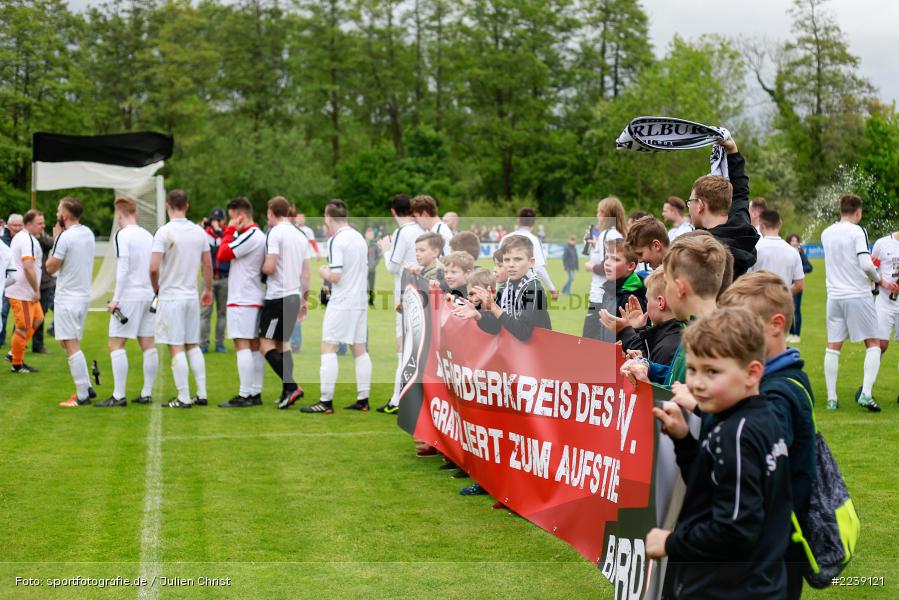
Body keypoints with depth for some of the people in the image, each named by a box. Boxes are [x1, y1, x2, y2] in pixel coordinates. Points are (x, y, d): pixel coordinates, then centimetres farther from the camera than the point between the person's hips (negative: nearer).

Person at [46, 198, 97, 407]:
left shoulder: (65, 237, -17)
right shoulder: (88, 234, 8)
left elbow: (51, 267, -9)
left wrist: (55, 238, -2)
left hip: (68, 298, -9)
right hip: (84, 294, 9)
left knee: (72, 346, -5)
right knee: (68, 342, 19)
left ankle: (82, 396, -5)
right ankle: (86, 387, 17)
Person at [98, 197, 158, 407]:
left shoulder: (122, 235, -9)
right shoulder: (148, 236, 11)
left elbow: (123, 269, -15)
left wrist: (115, 299, -14)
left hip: (129, 295, -7)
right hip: (149, 295, 7)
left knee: (115, 344, -4)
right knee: (148, 345, 8)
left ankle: (119, 396, -8)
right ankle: (147, 393, 11)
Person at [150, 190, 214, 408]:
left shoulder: (165, 231, -12)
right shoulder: (199, 231, 4)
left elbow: (154, 268, -17)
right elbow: (208, 264, 10)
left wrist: (156, 288, 0)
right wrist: (208, 290, 23)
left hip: (170, 298, -5)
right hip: (192, 296, 5)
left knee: (176, 348, -2)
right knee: (193, 345, 14)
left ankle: (183, 398, -1)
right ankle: (201, 394, 13)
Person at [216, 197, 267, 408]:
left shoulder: (249, 236, -15)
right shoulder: (260, 236, 16)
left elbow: (223, 254, -15)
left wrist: (230, 230, -5)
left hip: (242, 300, -10)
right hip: (255, 298, 10)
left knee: (242, 345, -10)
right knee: (254, 346, 10)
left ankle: (244, 395, -12)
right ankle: (256, 393, 13)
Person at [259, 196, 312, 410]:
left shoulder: (275, 233, -11)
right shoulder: (301, 235, 12)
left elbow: (270, 267, -19)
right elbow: (307, 272, 14)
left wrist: (260, 266, 3)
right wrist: (304, 299, 21)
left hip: (277, 297, -8)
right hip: (294, 296, 8)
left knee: (266, 344, -4)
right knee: (283, 343, 15)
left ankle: (291, 386, -15)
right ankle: (287, 393, 12)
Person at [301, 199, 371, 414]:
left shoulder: (336, 241, -13)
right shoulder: (360, 238, 11)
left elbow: (335, 276, -19)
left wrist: (324, 272, 2)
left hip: (341, 303, -8)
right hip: (360, 302, 8)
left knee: (328, 348, -4)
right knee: (359, 350, 11)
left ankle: (326, 402, -8)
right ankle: (363, 400, 12)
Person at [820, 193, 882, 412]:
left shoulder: (825, 234, 9)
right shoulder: (857, 232, -10)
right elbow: (866, 264, -18)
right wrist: (877, 278, 1)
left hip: (834, 297, 5)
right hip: (858, 295, -5)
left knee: (833, 346, 8)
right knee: (873, 343, 4)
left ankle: (831, 398, 4)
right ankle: (866, 394, -9)